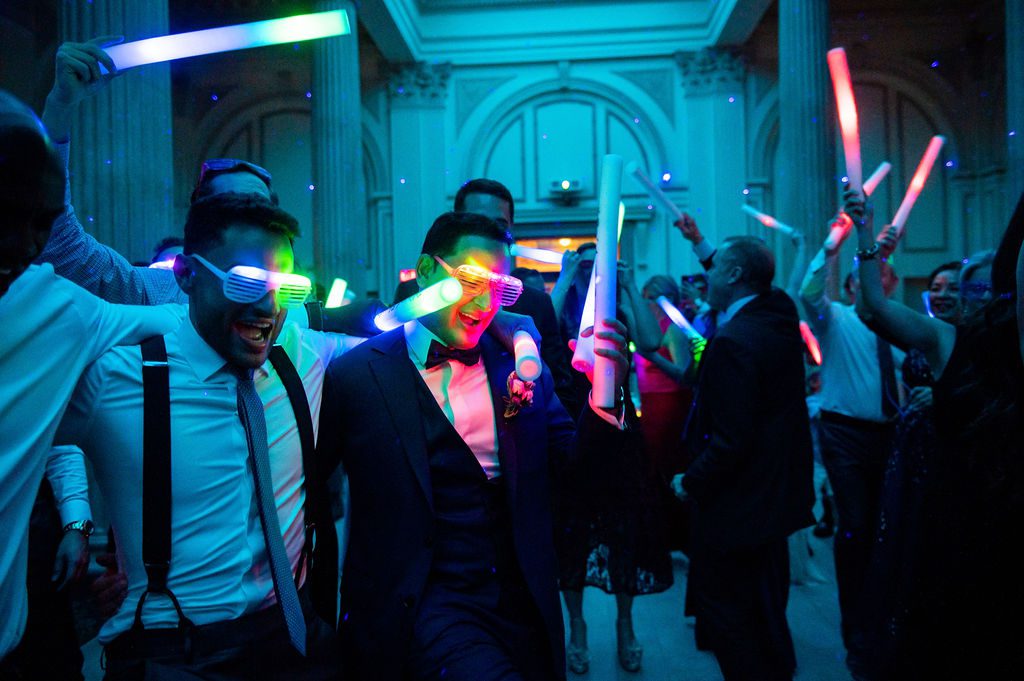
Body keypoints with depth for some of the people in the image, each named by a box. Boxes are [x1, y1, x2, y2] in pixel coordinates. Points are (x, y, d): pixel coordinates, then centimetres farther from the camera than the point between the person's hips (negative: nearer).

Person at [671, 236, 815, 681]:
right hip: (777, 491, 10)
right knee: (765, 607, 25)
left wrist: (691, 482, -13)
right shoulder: (781, 317, 0)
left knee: (720, 603, 7)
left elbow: (731, 439, -29)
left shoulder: (732, 342, -27)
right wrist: (700, 242, 23)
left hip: (737, 502, -10)